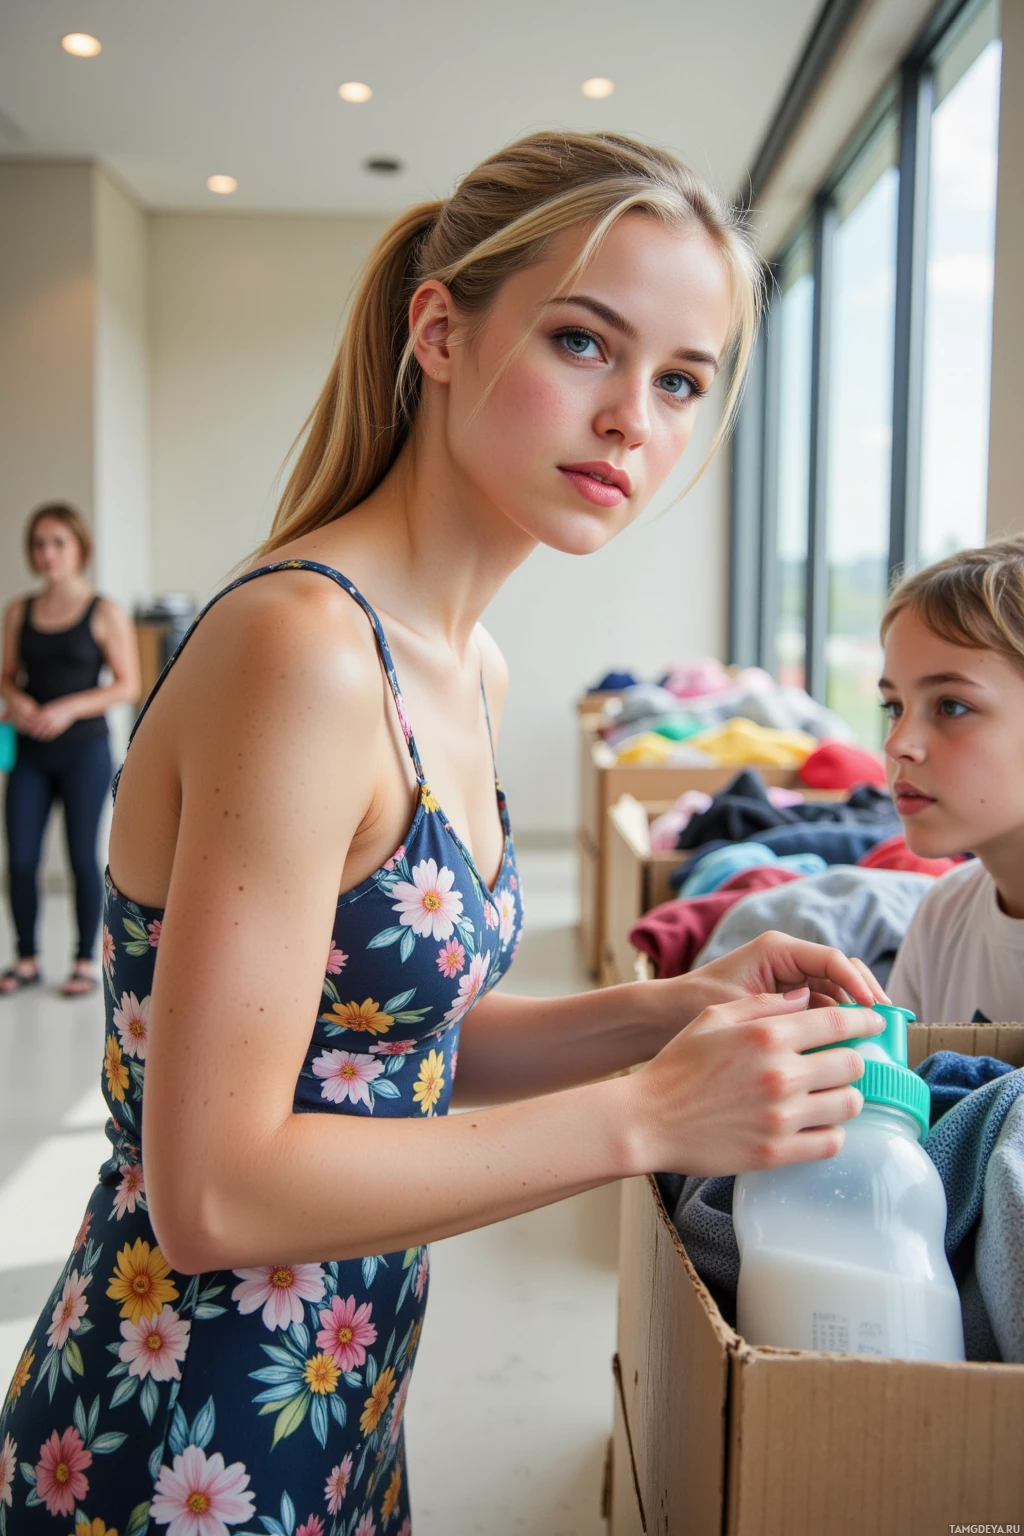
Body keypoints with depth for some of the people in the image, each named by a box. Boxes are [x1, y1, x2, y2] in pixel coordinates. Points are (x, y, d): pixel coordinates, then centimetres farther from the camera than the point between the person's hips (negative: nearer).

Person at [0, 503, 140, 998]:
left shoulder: (104, 612, -4)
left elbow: (128, 684, -7)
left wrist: (69, 708, -17)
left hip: (84, 748, -3)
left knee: (83, 857, 3)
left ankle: (86, 961, 16)